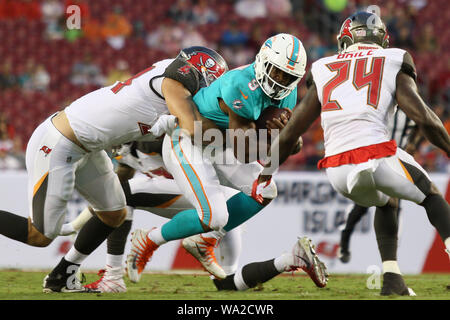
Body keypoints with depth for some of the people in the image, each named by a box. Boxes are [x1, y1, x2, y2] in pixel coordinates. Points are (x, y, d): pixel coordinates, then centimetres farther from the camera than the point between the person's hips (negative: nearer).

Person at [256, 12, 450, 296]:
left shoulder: (324, 71, 21)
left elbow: (290, 133, 21)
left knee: (385, 203, 33)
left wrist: (265, 176, 30)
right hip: (376, 153, -3)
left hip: (337, 171, 4)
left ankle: (392, 277, 20)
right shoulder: (394, 63, 11)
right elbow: (424, 118, -1)